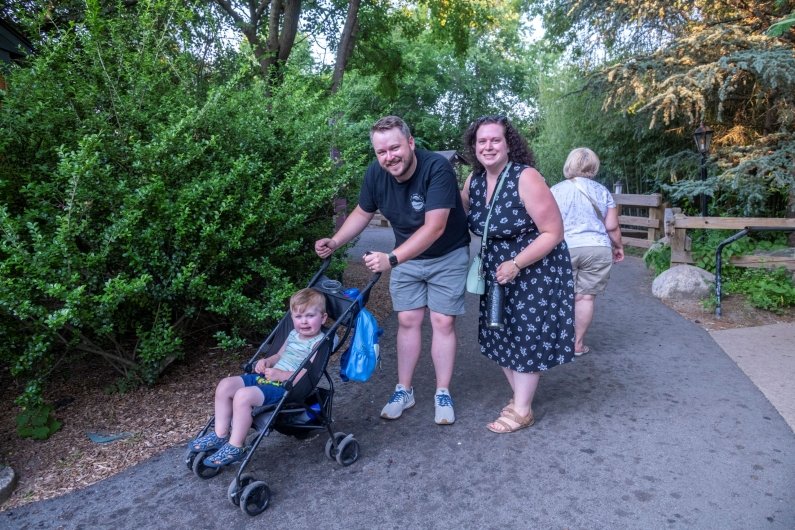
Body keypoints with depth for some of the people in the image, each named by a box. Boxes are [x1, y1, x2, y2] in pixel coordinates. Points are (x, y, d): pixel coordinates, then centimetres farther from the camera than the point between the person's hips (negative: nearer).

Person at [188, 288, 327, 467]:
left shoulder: (320, 343, -11)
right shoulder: (293, 334, 16)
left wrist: (281, 374, -23)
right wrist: (266, 362, 8)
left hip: (288, 387, -10)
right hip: (268, 376, 10)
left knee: (243, 395, -28)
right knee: (225, 385, 0)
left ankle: (235, 447, -12)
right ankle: (220, 435, 10)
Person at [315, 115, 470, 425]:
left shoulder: (437, 168, -31)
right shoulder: (376, 173, -14)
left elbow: (435, 227, -38)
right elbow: (362, 213, 3)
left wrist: (391, 259, -47)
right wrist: (334, 243, -11)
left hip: (447, 256, -4)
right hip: (407, 256, 4)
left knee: (443, 321, -2)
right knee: (408, 320, 6)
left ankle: (443, 395, 12)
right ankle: (403, 391, 18)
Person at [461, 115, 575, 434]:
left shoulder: (526, 178, -21)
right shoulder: (474, 180, -2)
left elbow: (553, 232, -20)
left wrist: (516, 264, -25)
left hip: (535, 269, -6)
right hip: (497, 270, 7)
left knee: (528, 336, 3)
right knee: (501, 335, 13)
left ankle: (522, 411, 17)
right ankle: (519, 395, 32)